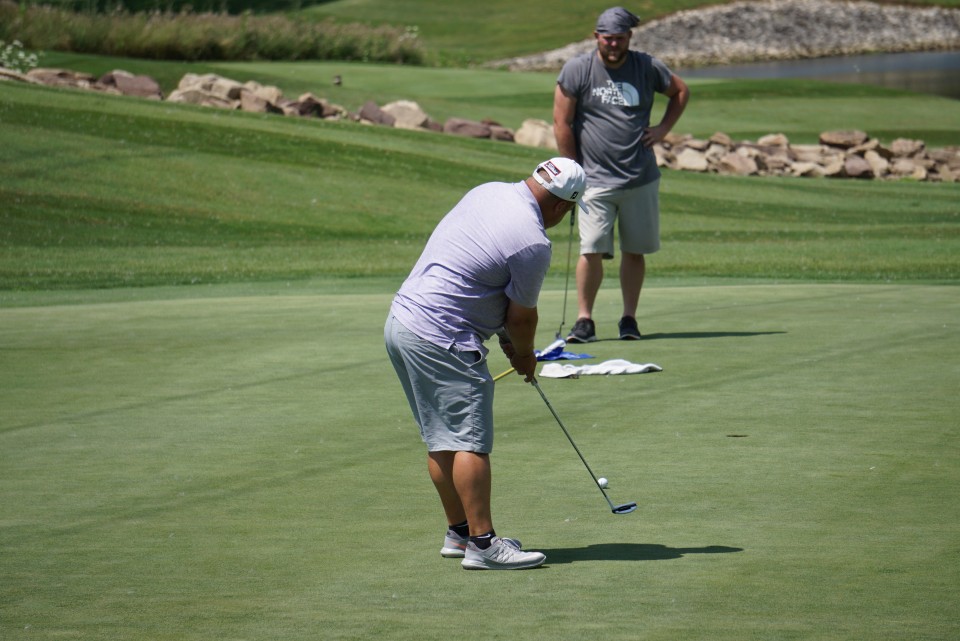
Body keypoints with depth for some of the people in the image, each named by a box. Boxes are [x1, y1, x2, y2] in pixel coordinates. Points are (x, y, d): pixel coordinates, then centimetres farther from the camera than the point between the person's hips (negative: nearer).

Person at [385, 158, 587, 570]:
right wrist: (525, 354, 17)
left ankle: (459, 532, 23)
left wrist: (506, 338, 21)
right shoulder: (532, 242, -16)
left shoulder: (487, 193, 9)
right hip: (441, 340, -10)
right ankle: (482, 544, -9)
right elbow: (521, 316, -3)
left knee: (442, 441, 16)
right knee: (470, 442, -8)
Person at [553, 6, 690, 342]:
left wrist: (663, 129, 9)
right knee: (592, 251, -10)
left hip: (642, 178, 2)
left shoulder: (648, 68, 3)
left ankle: (629, 318, 16)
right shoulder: (576, 70, -3)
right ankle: (584, 320, -1)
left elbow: (681, 91, 22)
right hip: (596, 179, -2)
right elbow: (562, 122, 1)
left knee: (635, 251, 6)